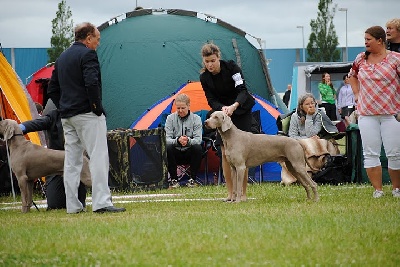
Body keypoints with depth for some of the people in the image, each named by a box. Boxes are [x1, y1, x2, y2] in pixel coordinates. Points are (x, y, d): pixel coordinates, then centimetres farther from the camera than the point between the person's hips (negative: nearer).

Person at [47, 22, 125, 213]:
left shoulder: (62, 58, 18)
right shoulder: (87, 54, -8)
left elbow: (52, 89, 20)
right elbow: (91, 83, -21)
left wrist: (63, 108, 17)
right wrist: (97, 108, -12)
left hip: (67, 117, 8)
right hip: (87, 114, -8)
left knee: (71, 160, 8)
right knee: (98, 157, -9)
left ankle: (73, 205, 8)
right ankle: (101, 202, -16)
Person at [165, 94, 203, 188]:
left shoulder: (196, 119, -3)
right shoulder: (170, 118, -2)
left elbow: (198, 140, -13)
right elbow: (167, 139, -12)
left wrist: (188, 141, -37)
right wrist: (178, 140, -34)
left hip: (189, 153, 0)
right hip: (176, 153, 0)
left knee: (197, 147, -33)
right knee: (167, 148, -32)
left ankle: (192, 179, -17)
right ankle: (174, 179, -18)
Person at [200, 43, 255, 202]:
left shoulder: (231, 67, -20)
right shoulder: (204, 77, -10)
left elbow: (242, 90, -26)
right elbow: (211, 101, -10)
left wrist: (233, 106, -44)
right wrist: (222, 108, -32)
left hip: (241, 112, -4)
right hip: (223, 114, 4)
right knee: (225, 153, -3)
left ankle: (243, 193, -5)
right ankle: (230, 192, 2)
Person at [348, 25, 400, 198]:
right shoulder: (361, 59, 8)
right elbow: (352, 75, 26)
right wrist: (357, 95, 14)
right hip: (366, 114, 4)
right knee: (370, 154, 1)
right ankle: (377, 189, 8)